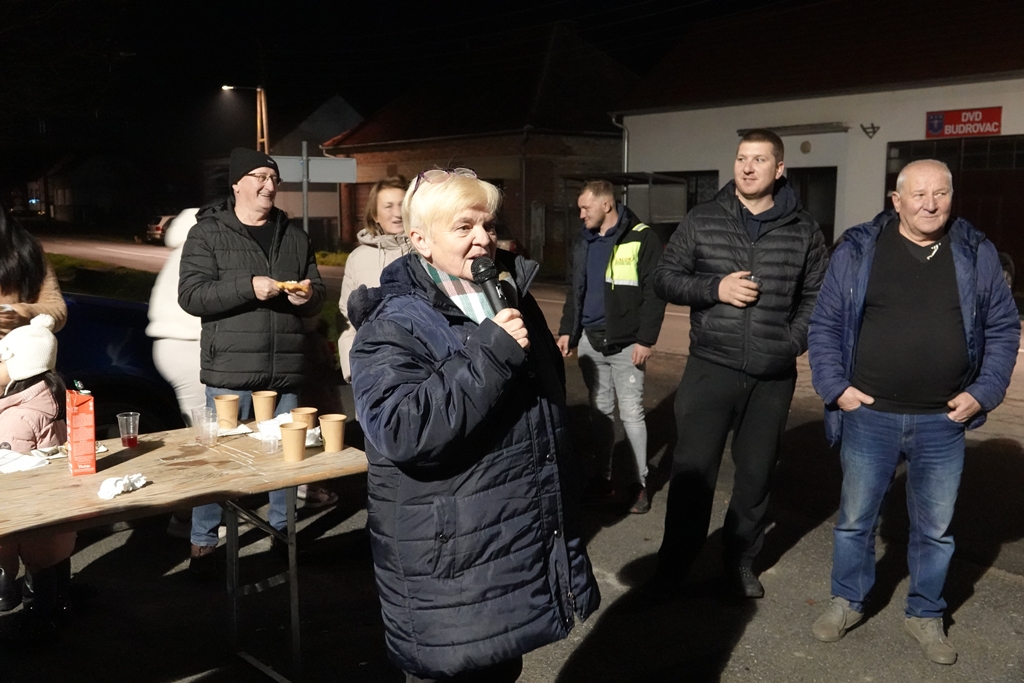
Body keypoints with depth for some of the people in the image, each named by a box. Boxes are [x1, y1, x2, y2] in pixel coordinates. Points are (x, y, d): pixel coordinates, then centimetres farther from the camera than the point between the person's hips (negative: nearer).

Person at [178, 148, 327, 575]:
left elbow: (317, 297, 18)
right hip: (230, 369, -4)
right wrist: (249, 287, -21)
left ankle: (283, 529, 30)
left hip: (285, 369, 4)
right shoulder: (208, 233, 0)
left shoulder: (294, 237, 12)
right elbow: (190, 295, -10)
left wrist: (309, 295, -6)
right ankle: (203, 544, 15)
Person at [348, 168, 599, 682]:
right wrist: (491, 351, -28)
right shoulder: (394, 325, -15)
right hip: (451, 568, -7)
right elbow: (401, 431, -31)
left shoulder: (513, 299, 9)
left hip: (523, 549, 7)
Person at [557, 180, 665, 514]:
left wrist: (646, 339, -15)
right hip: (590, 341, 6)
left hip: (626, 344, -6)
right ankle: (603, 476, 22)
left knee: (631, 413, -1)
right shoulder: (584, 244, 12)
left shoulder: (641, 239, -8)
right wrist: (566, 331, 11)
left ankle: (639, 483, 10)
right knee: (600, 410, 12)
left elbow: (654, 293, -11)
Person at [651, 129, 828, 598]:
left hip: (773, 376, 2)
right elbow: (664, 279, 2)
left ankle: (742, 560, 29)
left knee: (756, 472, 12)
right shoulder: (702, 221, 1)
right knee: (693, 469, 0)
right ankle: (674, 563, 16)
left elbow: (817, 294, 12)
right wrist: (715, 288, -13)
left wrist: (795, 340, -2)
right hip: (711, 368, -1)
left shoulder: (802, 230, 4)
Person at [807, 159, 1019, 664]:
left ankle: (925, 616, 33)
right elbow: (824, 324, 1)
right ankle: (847, 602, 33)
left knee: (935, 528, 14)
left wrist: (983, 392, -2)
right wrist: (835, 386, -7)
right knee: (855, 519, 12)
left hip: (943, 422, 1)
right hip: (868, 417, -1)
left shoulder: (977, 254, 2)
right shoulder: (858, 249, -3)